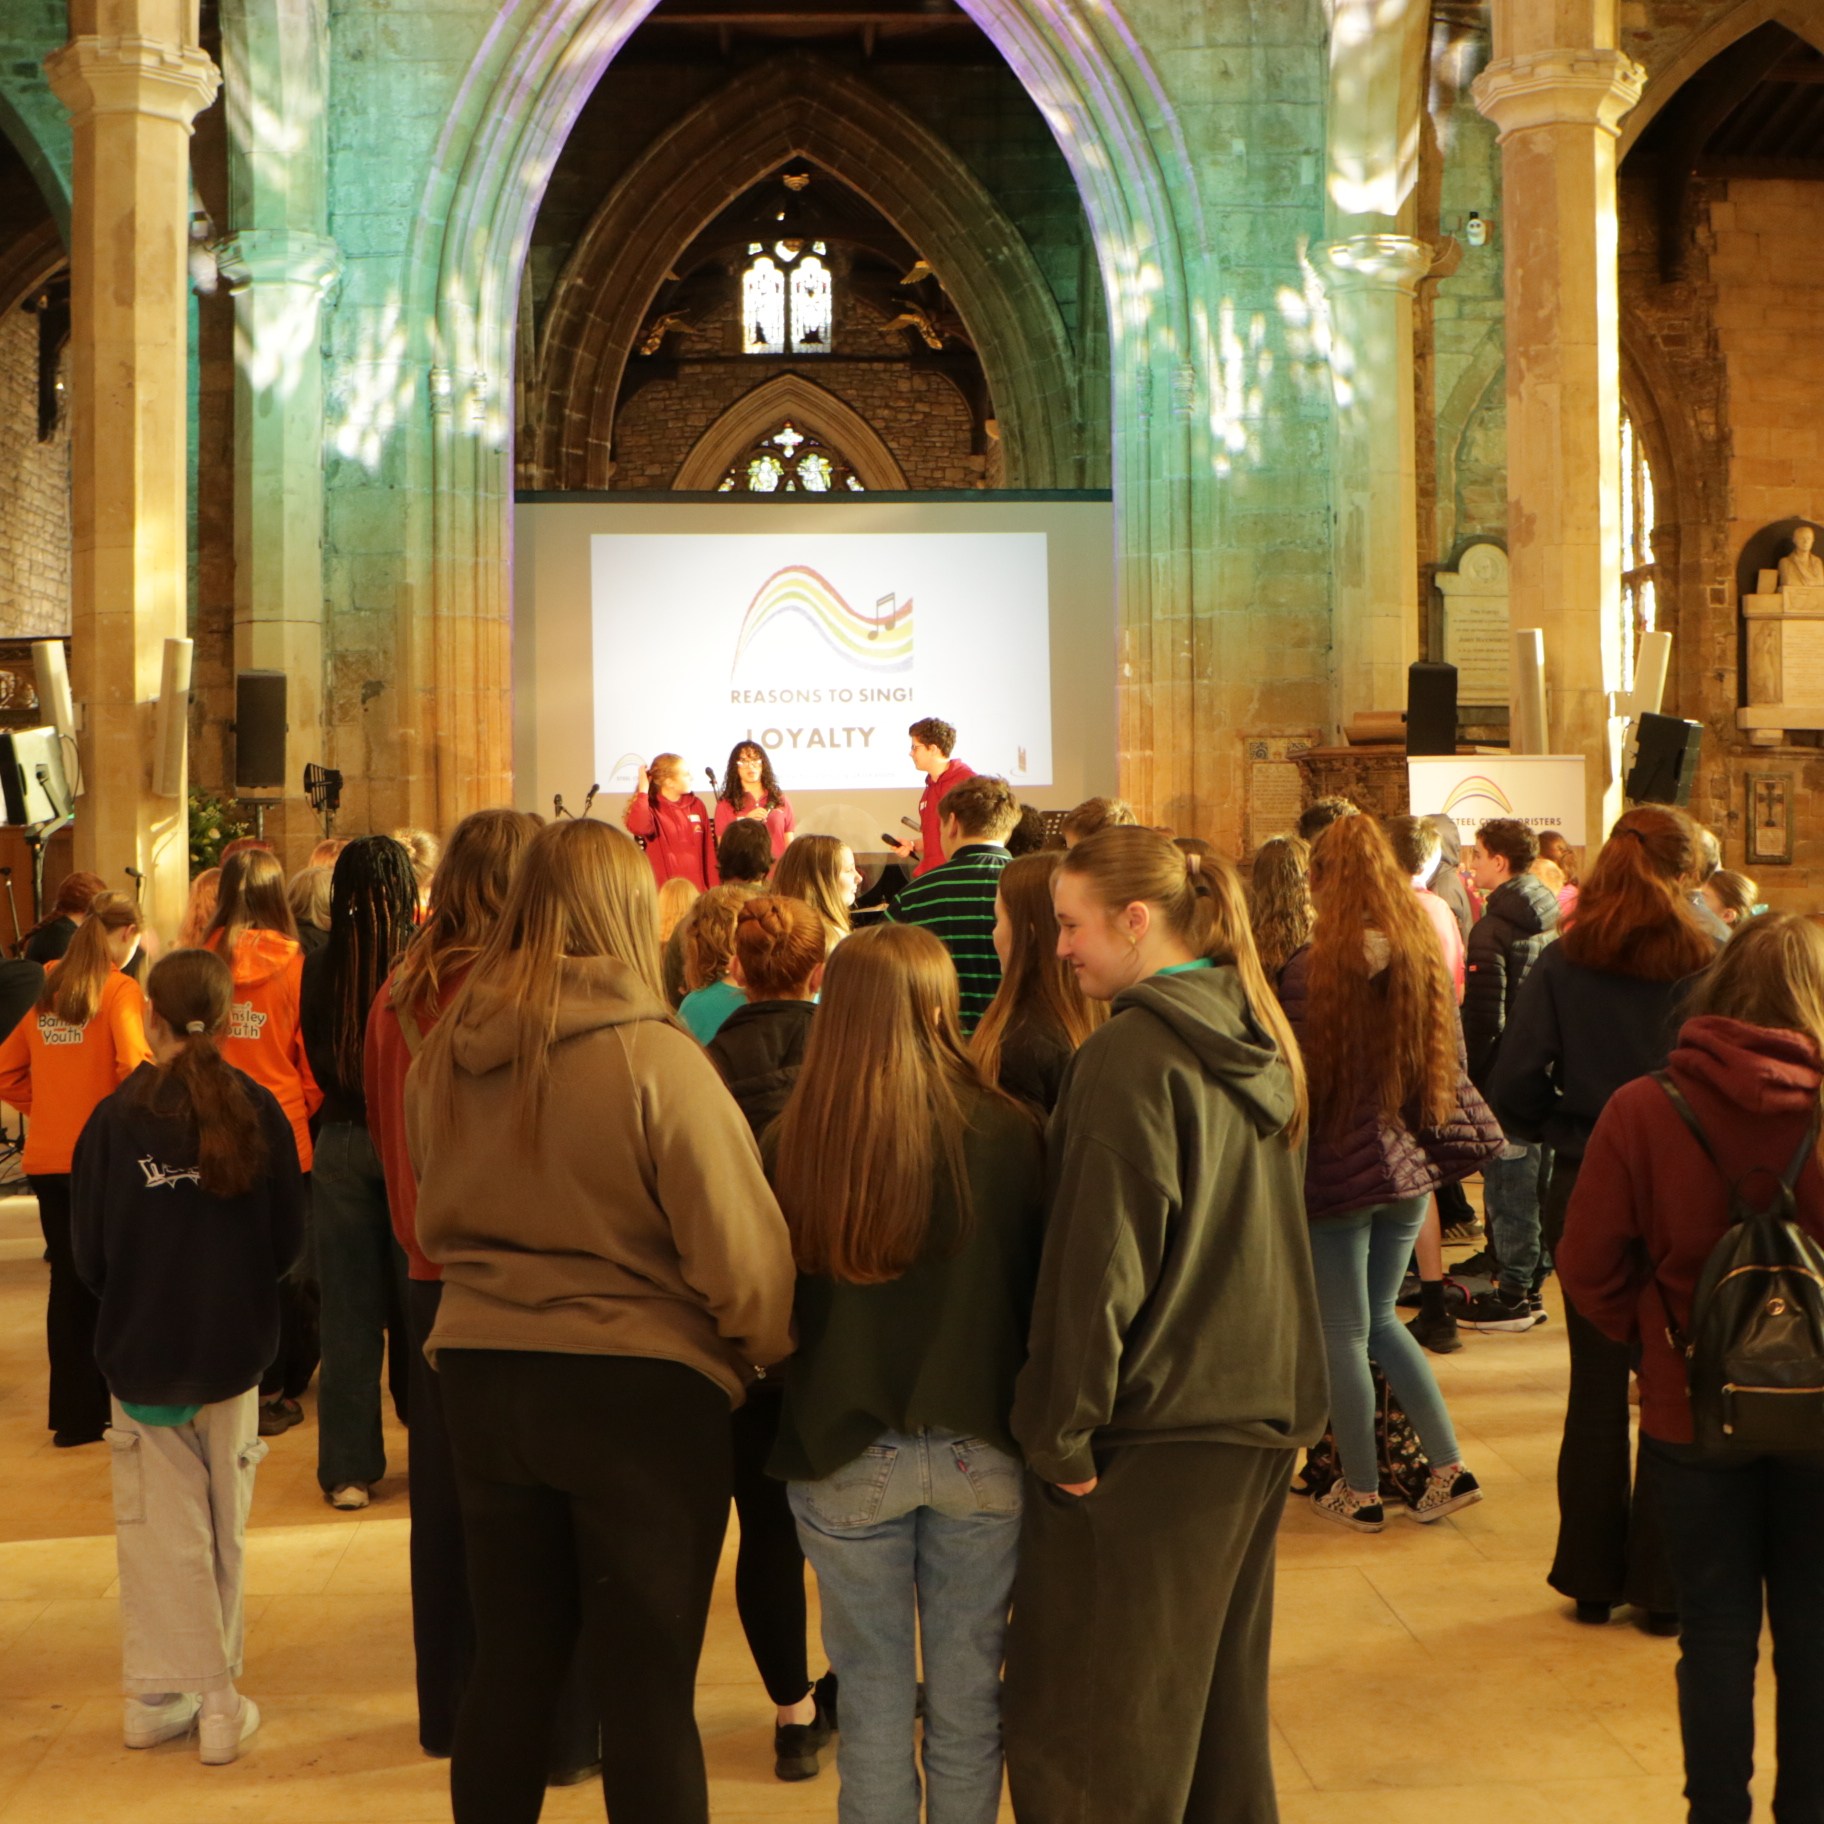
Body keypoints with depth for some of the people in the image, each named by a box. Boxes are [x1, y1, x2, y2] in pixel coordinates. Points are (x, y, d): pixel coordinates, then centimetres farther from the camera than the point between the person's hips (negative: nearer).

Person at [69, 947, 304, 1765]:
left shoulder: (115, 1119, -9)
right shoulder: (257, 1112, -9)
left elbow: (88, 1254, -3)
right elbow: (287, 1241, -3)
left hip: (139, 1351, 0)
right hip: (233, 1351, 0)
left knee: (160, 1532, 10)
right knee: (221, 1529, 11)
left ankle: (160, 1694, 15)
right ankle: (216, 1698, 15)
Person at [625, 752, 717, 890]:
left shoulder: (696, 805, 9)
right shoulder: (651, 807, -4)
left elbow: (708, 850, 13)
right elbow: (639, 827, -28)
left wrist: (714, 889, 10)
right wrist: (643, 790, -19)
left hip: (696, 889, 4)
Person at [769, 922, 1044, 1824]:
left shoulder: (789, 1145, -12)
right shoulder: (1007, 1133, -13)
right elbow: (1044, 1292, -3)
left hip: (844, 1454, 0)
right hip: (979, 1449, 0)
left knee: (873, 1691, 15)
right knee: (966, 1691, 15)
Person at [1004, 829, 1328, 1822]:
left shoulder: (1131, 1054, -18)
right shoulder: (1255, 1041, 8)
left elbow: (1098, 1263, -19)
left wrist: (1060, 1430, -12)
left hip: (1153, 1433, -9)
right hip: (1261, 1411, 9)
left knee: (1085, 1731, 2)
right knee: (1220, 1703, 20)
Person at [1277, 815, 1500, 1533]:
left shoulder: (1312, 968, -17)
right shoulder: (1424, 954, 0)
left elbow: (1298, 1083, -13)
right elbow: (1450, 1062, 7)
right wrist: (1456, 1140, 18)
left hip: (1339, 1172, -6)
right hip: (1409, 1165, 6)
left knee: (1344, 1334, 8)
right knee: (1380, 1319, 21)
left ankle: (1361, 1492, 17)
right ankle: (1449, 1465, 17)